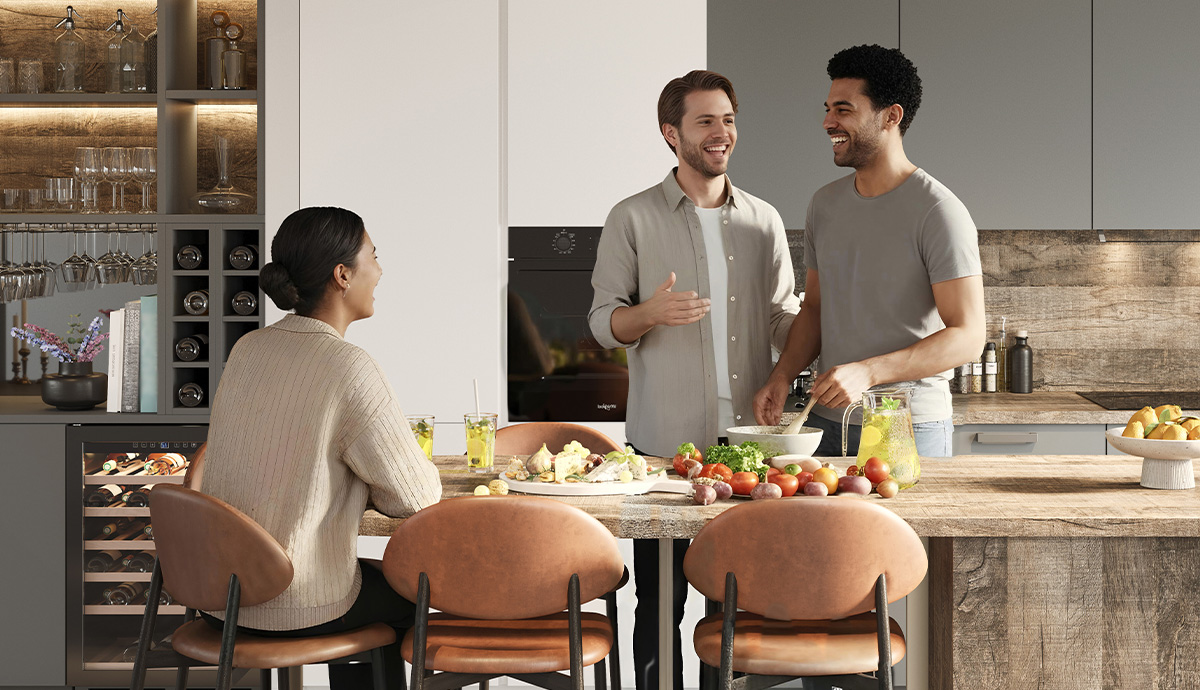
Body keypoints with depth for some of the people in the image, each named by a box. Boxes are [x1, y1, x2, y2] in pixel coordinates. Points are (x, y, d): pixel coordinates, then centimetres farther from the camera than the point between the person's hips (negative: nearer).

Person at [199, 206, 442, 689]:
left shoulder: (246, 349, 2)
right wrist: (372, 485, 7)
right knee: (408, 593, 25)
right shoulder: (349, 368, -19)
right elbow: (417, 495, -12)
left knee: (377, 581, 32)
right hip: (296, 611, -6)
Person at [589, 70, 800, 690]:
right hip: (666, 440, -3)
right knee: (660, 599, 1)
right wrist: (651, 313, -19)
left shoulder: (763, 220, 13)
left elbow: (783, 320, 18)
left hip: (751, 435, 3)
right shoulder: (633, 219, 3)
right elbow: (604, 322, 1)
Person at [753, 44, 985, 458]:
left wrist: (867, 372, -27)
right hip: (826, 424, 6)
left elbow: (967, 337, -17)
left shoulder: (937, 212, -12)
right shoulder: (825, 204, 10)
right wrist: (782, 377, 0)